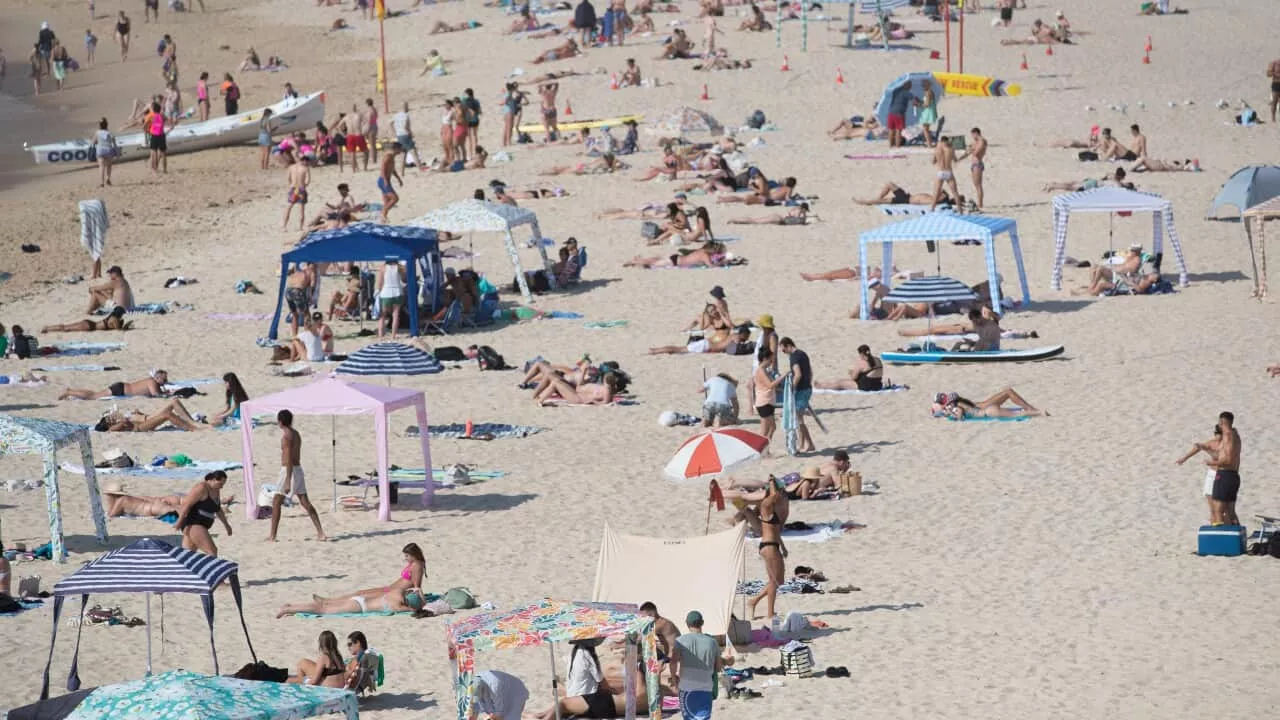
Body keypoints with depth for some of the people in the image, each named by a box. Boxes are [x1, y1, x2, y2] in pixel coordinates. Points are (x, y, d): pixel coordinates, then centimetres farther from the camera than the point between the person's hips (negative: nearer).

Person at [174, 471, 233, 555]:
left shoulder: (215, 490, 14)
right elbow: (187, 504, -20)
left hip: (200, 525, 10)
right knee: (211, 551, -16)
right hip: (192, 524, -10)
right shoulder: (202, 488, -16)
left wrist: (226, 524, 33)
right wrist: (179, 522, -24)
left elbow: (218, 509, 28)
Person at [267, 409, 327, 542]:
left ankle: (272, 536, 2)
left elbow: (289, 460, -21)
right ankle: (320, 533, 0)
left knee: (276, 502, 1)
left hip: (289, 471, -8)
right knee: (305, 502, 7)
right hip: (298, 469, 8)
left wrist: (287, 481, -24)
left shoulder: (286, 436, -15)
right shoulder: (296, 434, 13)